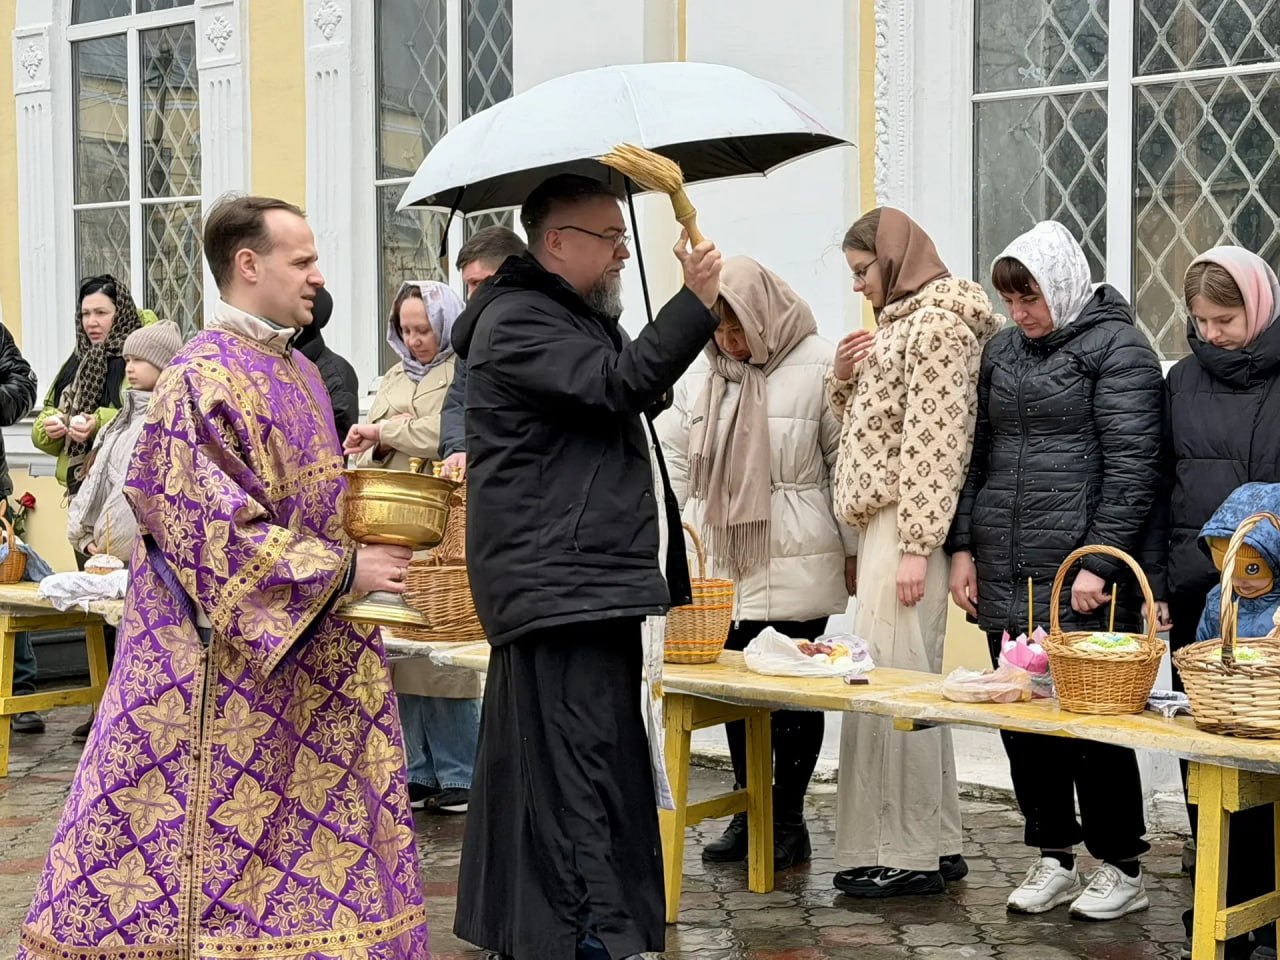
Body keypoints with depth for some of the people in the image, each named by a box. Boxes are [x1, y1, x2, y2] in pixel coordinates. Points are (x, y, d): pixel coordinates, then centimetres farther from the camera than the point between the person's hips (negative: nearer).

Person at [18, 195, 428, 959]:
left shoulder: (300, 373, 12)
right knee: (226, 836, -1)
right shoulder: (203, 380, -15)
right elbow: (216, 531, -20)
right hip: (230, 666, -8)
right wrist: (344, 569, -20)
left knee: (312, 833, 10)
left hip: (308, 661, 8)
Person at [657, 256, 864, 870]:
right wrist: (686, 531, 12)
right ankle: (748, 812, 21)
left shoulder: (816, 366, -7)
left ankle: (788, 818, 13)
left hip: (797, 565, -5)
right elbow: (675, 453, 18)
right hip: (722, 561, 5)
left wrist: (852, 548, -1)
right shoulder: (700, 372, 9)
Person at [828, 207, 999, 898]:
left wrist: (915, 548, -21)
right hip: (885, 524, 10)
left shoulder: (937, 324, -9)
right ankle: (935, 846, 16)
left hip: (908, 527, -10)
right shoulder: (904, 323, 21)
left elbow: (935, 442, -17)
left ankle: (906, 853, -4)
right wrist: (844, 379, 7)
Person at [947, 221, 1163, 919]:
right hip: (1004, 574, 6)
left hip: (1082, 579, -6)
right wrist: (963, 546, 8)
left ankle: (1121, 868, 13)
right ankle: (1053, 860, 22)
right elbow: (977, 454, 17)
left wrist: (1100, 561, -16)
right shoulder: (1003, 350, 15)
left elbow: (1131, 465, -11)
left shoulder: (1116, 349, -5)